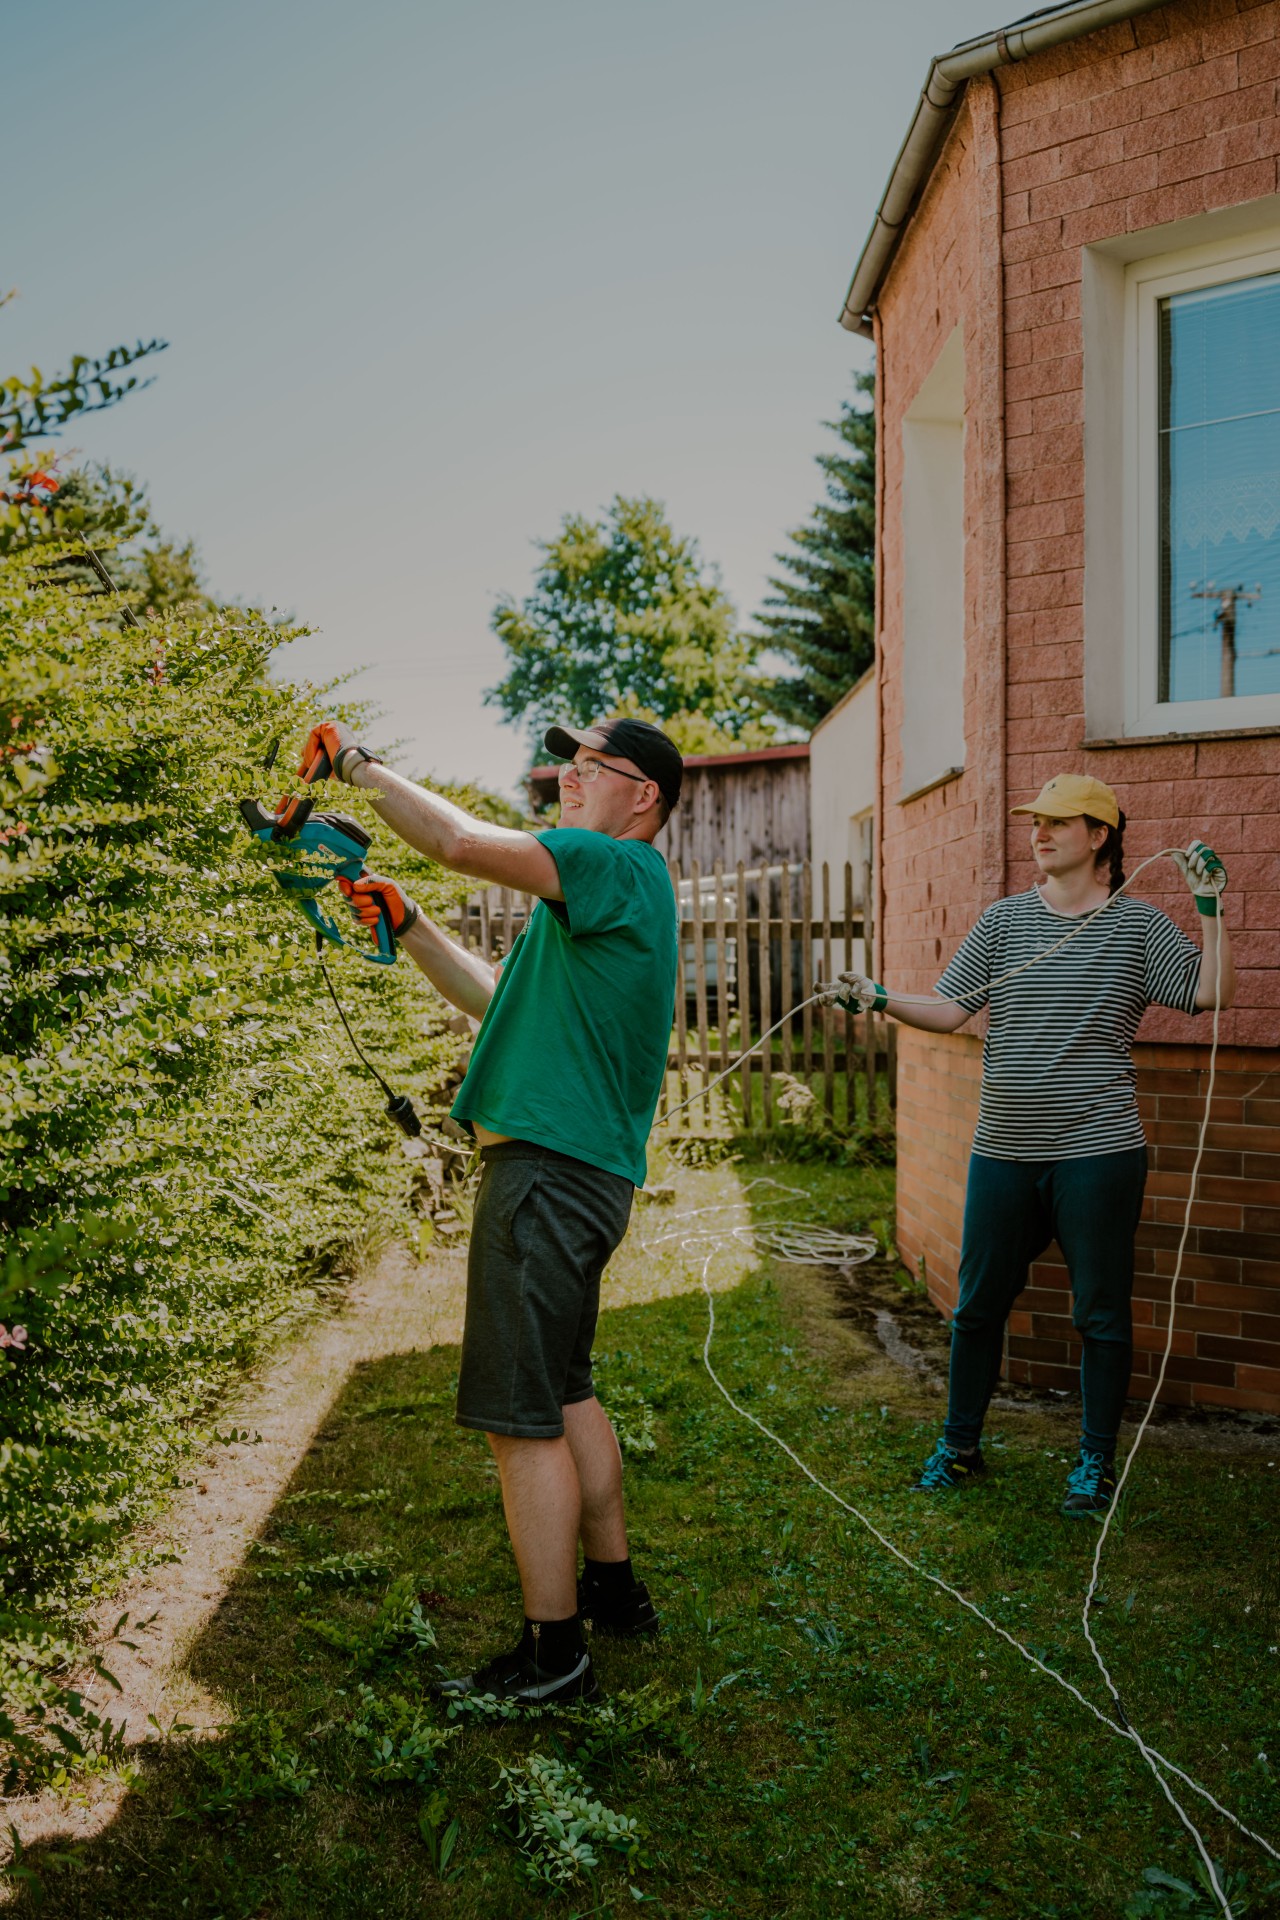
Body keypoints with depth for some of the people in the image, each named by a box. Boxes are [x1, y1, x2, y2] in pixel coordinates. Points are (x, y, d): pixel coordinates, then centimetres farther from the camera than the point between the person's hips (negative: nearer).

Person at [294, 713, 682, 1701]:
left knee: (523, 1418, -2)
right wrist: (406, 924, 14)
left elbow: (467, 843, -23)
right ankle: (615, 1589, 34)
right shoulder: (598, 894, 20)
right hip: (576, 1174, 11)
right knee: (564, 1394, 20)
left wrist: (360, 763, -10)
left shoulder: (621, 869, -12)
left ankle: (553, 1652, 10)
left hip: (550, 1171, -11)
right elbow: (496, 997, 22)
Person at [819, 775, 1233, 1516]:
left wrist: (1212, 907, -14)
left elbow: (1212, 992, -6)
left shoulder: (1140, 923, 0)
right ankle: (961, 1446, 28)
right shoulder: (1005, 918, 8)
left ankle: (1097, 1462, 26)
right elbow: (950, 1010, 6)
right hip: (1004, 1152, 3)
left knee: (1102, 1312, 8)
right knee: (979, 1303, 11)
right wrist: (879, 997, -8)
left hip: (1098, 1152, -3)